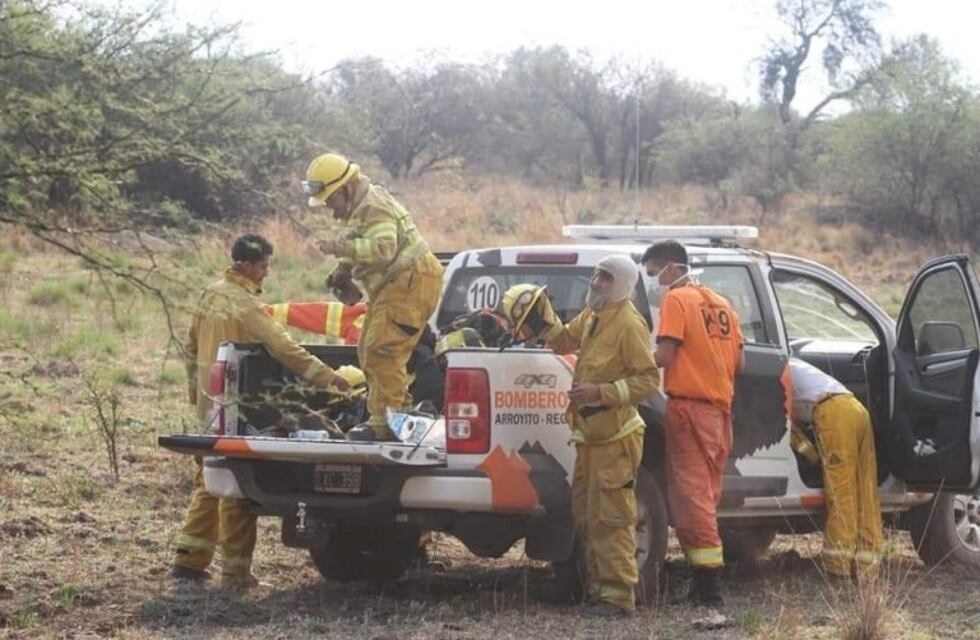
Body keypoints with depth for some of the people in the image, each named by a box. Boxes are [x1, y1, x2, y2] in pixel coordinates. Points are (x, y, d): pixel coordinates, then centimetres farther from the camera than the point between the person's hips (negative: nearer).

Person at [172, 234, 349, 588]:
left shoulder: (211, 295, 9)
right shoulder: (246, 306, -18)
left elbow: (192, 346, 17)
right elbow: (284, 348, -21)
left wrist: (196, 391, 26)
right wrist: (327, 377, -18)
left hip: (210, 402, 8)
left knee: (209, 481, 15)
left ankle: (189, 558, 14)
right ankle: (236, 569, 2)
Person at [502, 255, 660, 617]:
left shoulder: (629, 324, -15)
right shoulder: (592, 316, 14)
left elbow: (649, 379, -18)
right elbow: (563, 341, 25)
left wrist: (602, 392, -24)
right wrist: (541, 313, 9)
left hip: (615, 437, -10)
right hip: (590, 435, 10)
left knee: (610, 517, -8)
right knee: (585, 516, 14)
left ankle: (617, 594, -5)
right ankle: (599, 587, 22)